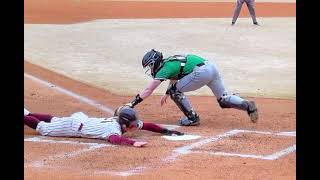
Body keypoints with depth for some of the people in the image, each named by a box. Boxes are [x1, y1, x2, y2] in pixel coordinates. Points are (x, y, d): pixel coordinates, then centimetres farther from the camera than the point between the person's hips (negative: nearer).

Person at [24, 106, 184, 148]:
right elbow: (114, 139, -56)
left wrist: (166, 131, -14)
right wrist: (132, 143, -68)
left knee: (54, 120, 31)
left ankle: (27, 113, 44)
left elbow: (146, 125, -6)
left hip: (80, 118, 8)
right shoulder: (115, 128, -33)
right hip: (73, 127, -8)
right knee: (42, 128, 7)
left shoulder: (121, 120, -11)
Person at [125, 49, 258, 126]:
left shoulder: (164, 69, -3)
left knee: (175, 91, 3)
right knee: (224, 99, 13)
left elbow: (148, 90, -5)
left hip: (201, 72, -9)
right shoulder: (168, 62, 22)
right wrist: (166, 94, 37)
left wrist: (132, 103, -3)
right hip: (211, 67, 9)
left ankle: (192, 118, 5)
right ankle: (247, 105, -5)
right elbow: (174, 78, 43)